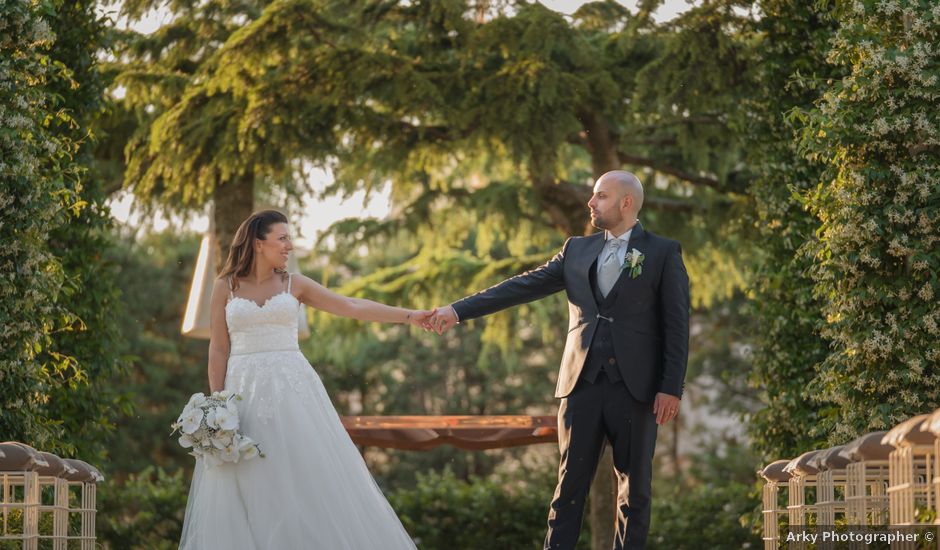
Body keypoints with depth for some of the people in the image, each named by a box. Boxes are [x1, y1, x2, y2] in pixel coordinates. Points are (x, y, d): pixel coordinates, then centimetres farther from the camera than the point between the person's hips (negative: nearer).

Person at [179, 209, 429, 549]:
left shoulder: (294, 285, 6)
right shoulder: (225, 287, 4)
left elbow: (353, 307, 2)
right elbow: (218, 350, 2)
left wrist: (409, 316, -6)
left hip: (291, 390, 1)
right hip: (244, 392, -1)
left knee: (308, 473, -1)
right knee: (248, 490, 0)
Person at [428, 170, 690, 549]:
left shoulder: (663, 253, 2)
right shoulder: (577, 250, 12)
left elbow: (677, 326, -2)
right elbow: (523, 286, 6)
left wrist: (671, 389, -10)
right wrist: (458, 310, -3)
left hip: (634, 387, -3)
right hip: (582, 384, 3)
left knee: (634, 488, 3)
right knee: (570, 483, 2)